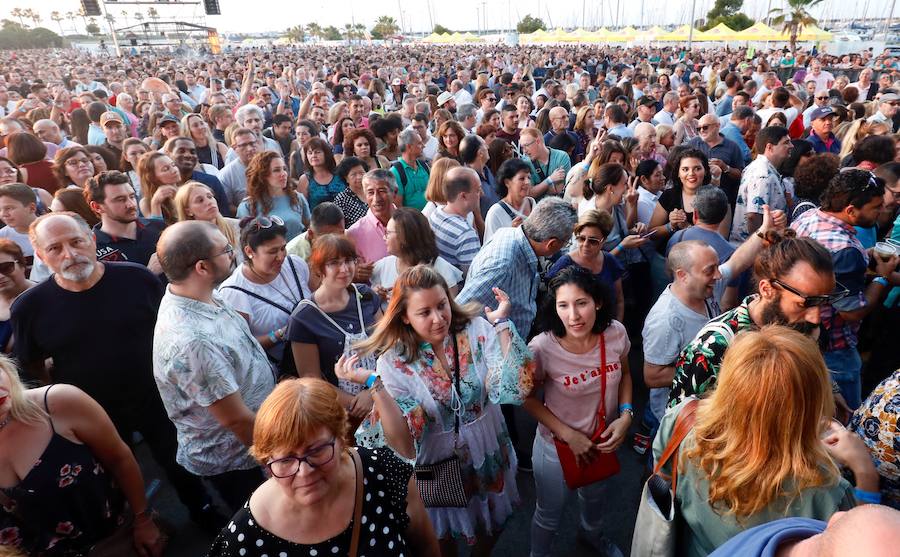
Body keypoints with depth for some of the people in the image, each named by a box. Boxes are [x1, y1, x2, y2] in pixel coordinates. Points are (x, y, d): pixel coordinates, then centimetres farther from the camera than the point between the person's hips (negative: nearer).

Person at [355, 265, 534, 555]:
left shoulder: (478, 330, -18)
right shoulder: (394, 362, -19)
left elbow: (513, 388, -28)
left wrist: (501, 323, -29)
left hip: (487, 454, 2)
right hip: (437, 465, -2)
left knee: (489, 529, 30)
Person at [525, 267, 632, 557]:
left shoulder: (616, 333, -21)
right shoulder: (542, 348, -32)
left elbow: (624, 374, -1)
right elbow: (528, 398, -15)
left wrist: (626, 415, -15)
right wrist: (569, 435, -20)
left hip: (604, 439, 4)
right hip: (558, 445, -4)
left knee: (595, 496, 34)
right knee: (549, 514, 20)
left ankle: (592, 533, 69)